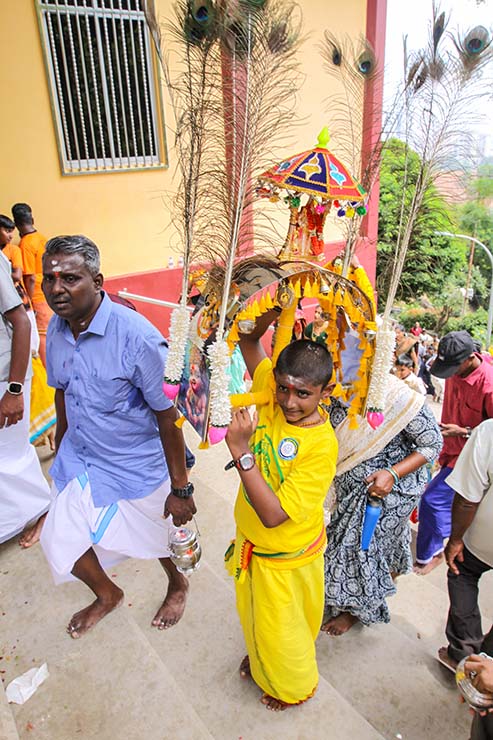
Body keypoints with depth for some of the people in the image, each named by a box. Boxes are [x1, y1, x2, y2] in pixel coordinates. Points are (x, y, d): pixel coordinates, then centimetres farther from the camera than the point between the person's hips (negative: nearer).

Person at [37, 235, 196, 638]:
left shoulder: (137, 337, -28)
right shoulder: (56, 329, -7)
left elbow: (168, 416, -23)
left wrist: (181, 490, -17)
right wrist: (61, 452, 20)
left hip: (136, 468, -6)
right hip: (78, 460, 6)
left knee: (156, 537, 17)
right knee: (60, 542, 15)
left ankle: (178, 586, 54)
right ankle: (107, 594, 48)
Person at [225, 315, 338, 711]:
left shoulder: (321, 446, -33)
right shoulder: (272, 395, -18)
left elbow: (273, 515, -35)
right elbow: (249, 340, -11)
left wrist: (241, 451, -42)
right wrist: (274, 310, -30)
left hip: (285, 558, -6)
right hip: (251, 543, 6)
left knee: (281, 630, 21)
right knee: (254, 615, 32)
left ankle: (295, 686, 53)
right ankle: (260, 659, 63)